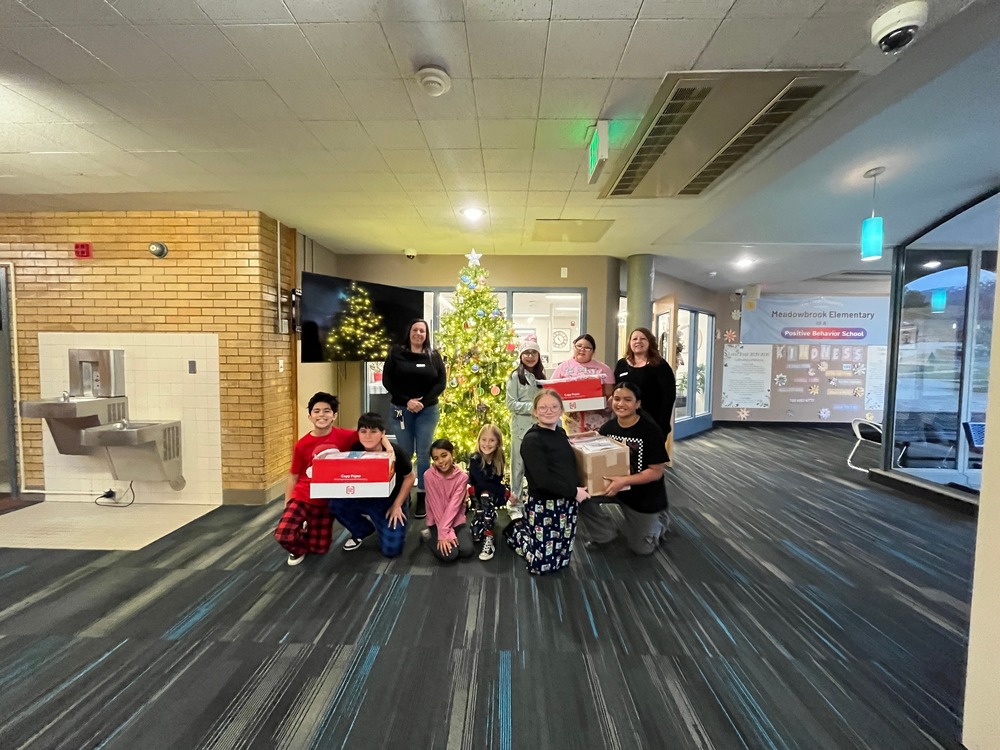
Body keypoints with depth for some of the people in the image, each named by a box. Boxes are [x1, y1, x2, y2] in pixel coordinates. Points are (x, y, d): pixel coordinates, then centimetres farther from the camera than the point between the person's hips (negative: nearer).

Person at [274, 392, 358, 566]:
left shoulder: (344, 437, -14)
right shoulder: (301, 445, -10)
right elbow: (293, 477, -1)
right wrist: (287, 505, 0)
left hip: (327, 501, 0)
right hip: (301, 497, 0)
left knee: (319, 549, 10)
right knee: (283, 535, -22)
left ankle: (309, 531, 45)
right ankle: (298, 549, 14)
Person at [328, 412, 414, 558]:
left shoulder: (395, 452, -23)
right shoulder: (355, 451, -15)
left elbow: (409, 478, -9)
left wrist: (397, 505, -10)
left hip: (390, 501, -3)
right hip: (363, 498, 3)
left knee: (392, 549, -12)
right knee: (336, 504, -25)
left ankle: (378, 524, 23)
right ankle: (362, 531, 6)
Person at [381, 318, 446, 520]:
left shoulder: (434, 355, 4)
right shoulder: (396, 353, 1)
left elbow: (441, 383, 1)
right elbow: (387, 380, -3)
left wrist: (423, 402, -11)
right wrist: (406, 401, -13)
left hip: (428, 411, 1)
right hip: (401, 410, 0)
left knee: (423, 454, 2)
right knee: (404, 454, 5)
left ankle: (422, 498, 11)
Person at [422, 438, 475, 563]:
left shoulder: (462, 477, -12)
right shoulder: (429, 475, -16)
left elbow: (453, 506, -17)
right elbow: (436, 506, -16)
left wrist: (445, 531, -25)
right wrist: (445, 533, -19)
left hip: (457, 521, 2)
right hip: (437, 522, -2)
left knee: (467, 550, -18)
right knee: (449, 555, -20)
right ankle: (428, 535, 8)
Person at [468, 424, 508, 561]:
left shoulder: (499, 459, -11)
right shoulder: (474, 459, -21)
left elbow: (497, 481, -5)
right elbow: (482, 483, -26)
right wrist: (506, 492, -27)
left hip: (493, 494, 2)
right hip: (477, 495, -1)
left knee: (486, 497, -33)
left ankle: (488, 540, -28)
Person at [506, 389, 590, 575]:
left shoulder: (561, 433, 6)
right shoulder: (532, 440, -17)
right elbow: (543, 480, -23)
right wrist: (573, 491, -16)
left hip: (566, 503, 7)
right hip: (543, 506, -7)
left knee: (562, 561, 19)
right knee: (541, 565, 4)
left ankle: (526, 527, 36)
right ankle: (516, 530, 28)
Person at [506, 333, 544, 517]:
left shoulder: (541, 377, 10)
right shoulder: (515, 376, -5)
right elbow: (511, 404, -11)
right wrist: (533, 407, -18)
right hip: (521, 427, -4)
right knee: (519, 466, 4)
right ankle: (515, 505, 15)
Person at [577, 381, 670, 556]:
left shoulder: (650, 430, -24)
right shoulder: (608, 427, -9)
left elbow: (656, 472, -22)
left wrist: (624, 481, -34)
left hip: (644, 494, -4)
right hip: (614, 485, 4)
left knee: (641, 548, 6)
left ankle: (661, 520, 35)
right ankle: (604, 533, 4)